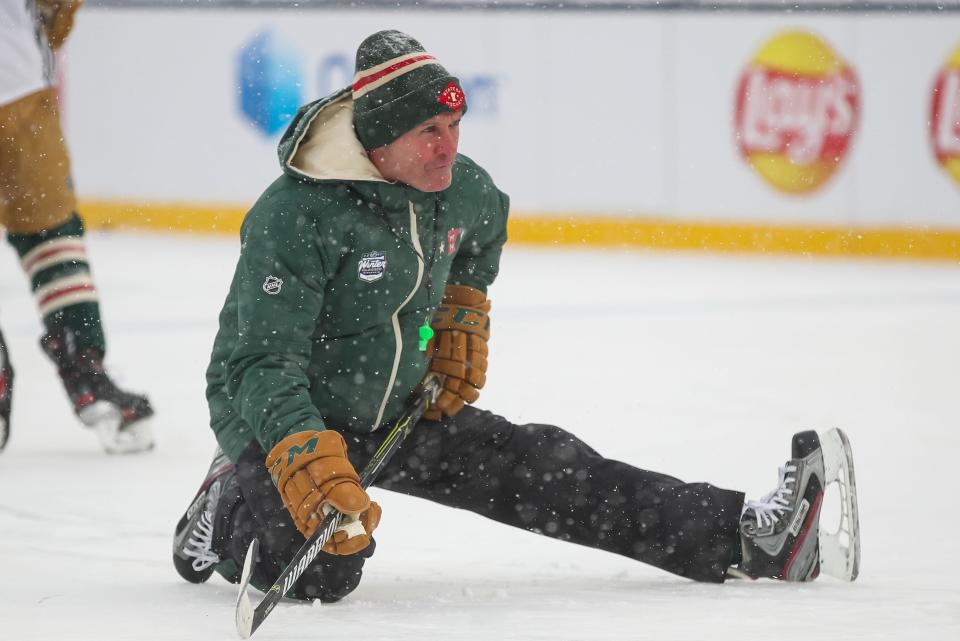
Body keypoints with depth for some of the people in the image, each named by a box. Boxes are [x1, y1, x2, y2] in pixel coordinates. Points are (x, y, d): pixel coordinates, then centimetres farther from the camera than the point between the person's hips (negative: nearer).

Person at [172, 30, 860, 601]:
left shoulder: (462, 189, -5)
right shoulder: (295, 216, -30)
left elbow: (486, 229, 24)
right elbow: (263, 363, -34)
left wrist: (462, 315, 15)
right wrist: (304, 458, -48)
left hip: (397, 412, 7)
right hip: (276, 419, -7)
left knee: (544, 468, -3)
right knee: (322, 567, -30)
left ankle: (745, 538, -6)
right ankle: (229, 509, 2)